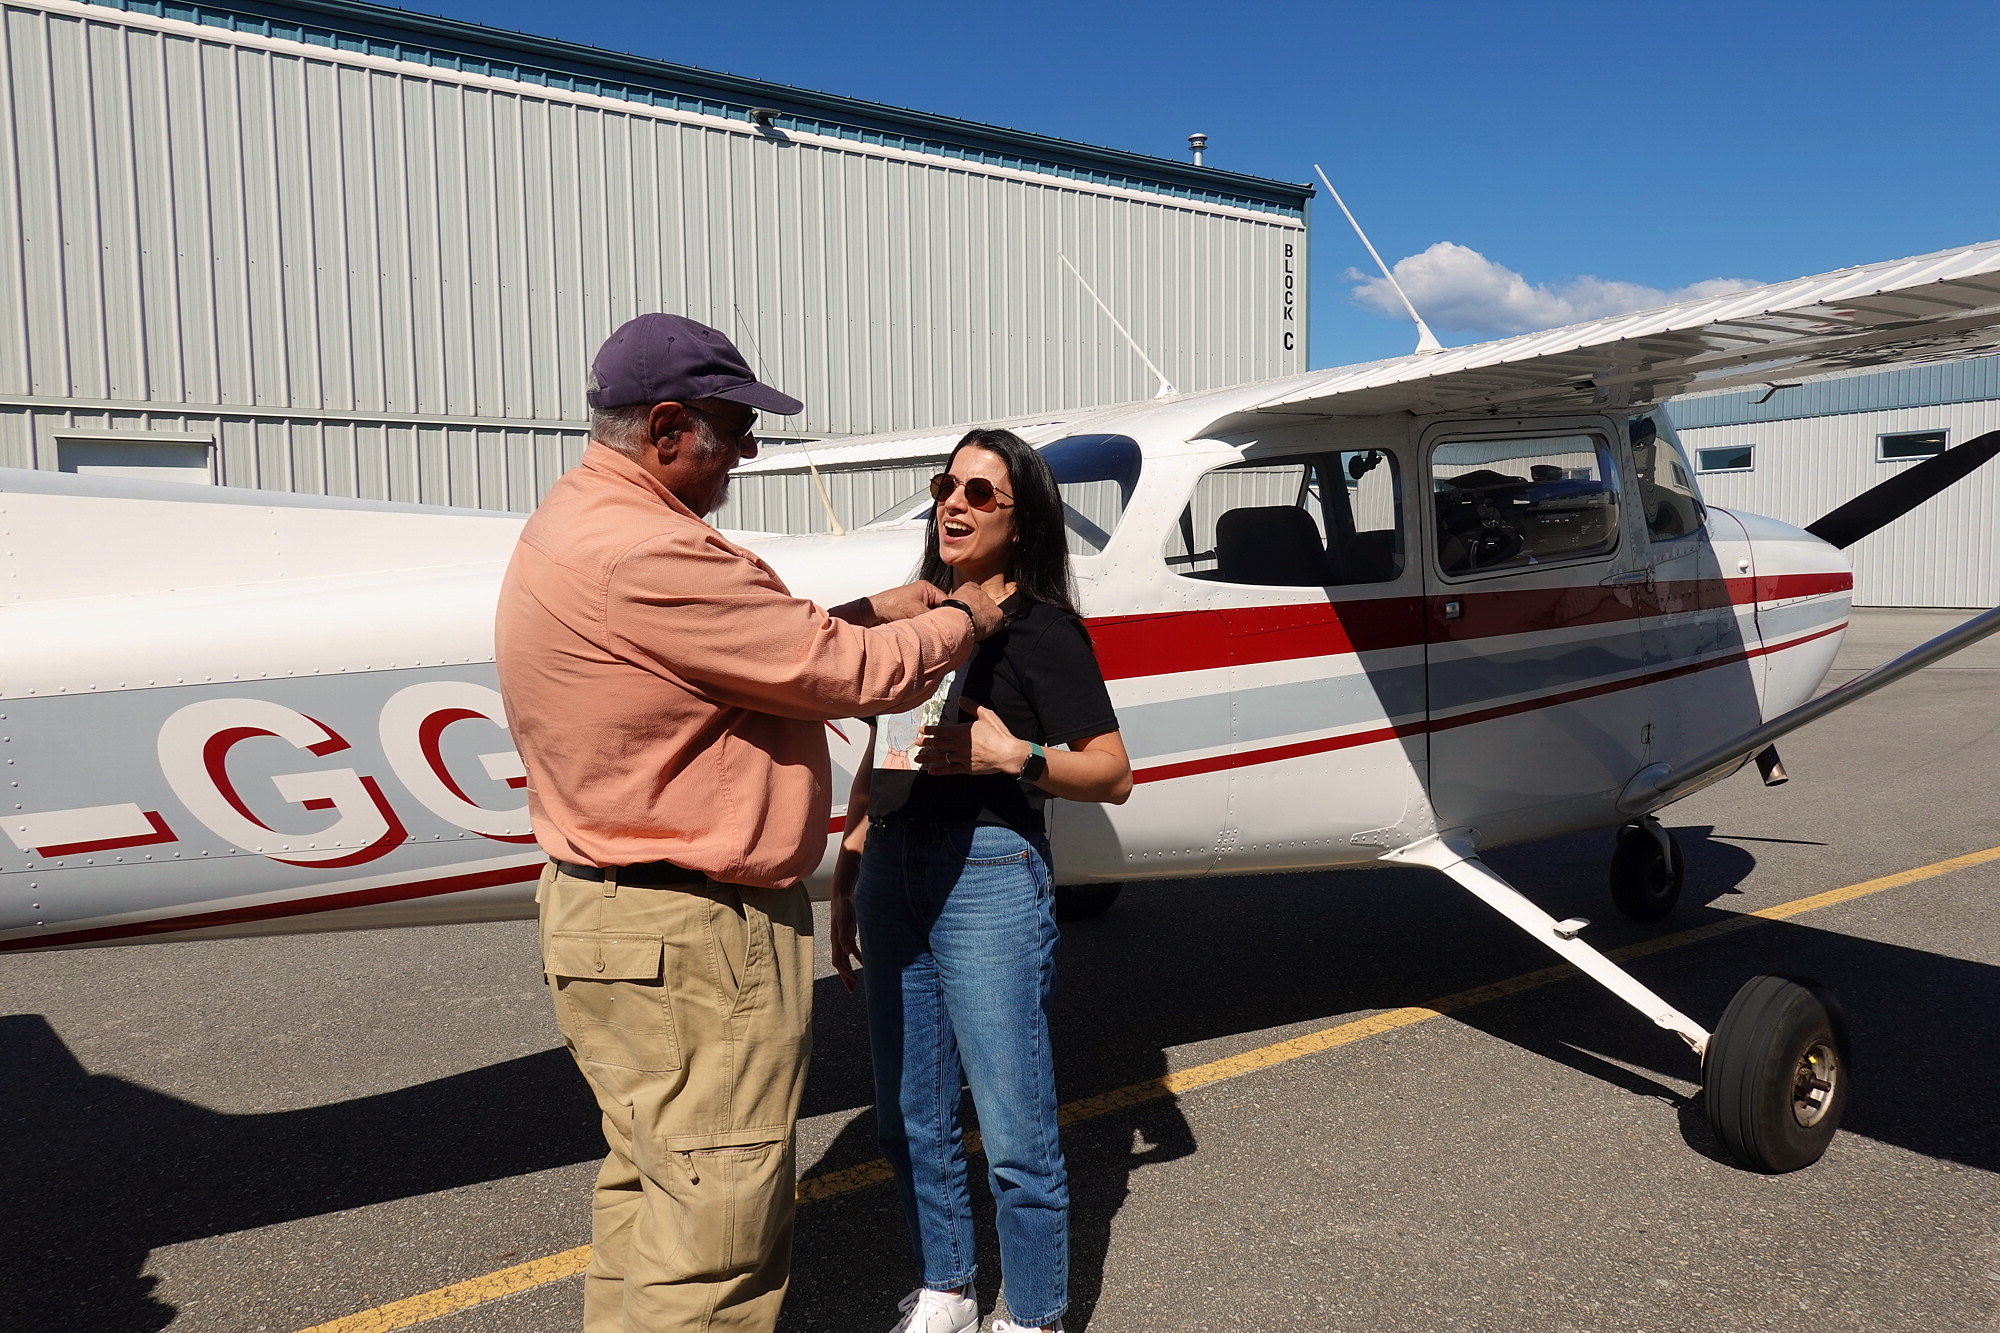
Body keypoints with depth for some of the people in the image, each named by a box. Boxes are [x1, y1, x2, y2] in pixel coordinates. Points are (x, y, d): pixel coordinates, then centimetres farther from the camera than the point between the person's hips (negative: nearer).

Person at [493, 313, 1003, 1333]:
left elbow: (757, 642, 16)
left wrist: (871, 611, 10)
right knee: (715, 1245, 2)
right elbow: (845, 673, -21)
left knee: (647, 1188, 24)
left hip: (607, 911, 11)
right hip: (688, 944, -11)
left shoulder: (572, 523, 10)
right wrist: (960, 623, -4)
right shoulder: (647, 557, -25)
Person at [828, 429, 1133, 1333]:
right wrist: (845, 879, 16)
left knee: (1014, 1133, 1)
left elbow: (1114, 773, -8)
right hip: (893, 871, 7)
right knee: (910, 1121, 16)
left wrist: (1012, 756, -24)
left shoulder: (1039, 626, -5)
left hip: (990, 875, -6)